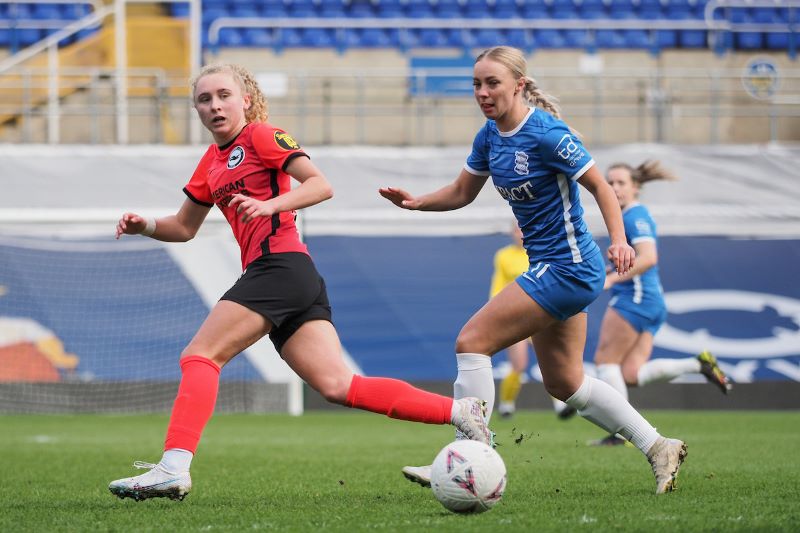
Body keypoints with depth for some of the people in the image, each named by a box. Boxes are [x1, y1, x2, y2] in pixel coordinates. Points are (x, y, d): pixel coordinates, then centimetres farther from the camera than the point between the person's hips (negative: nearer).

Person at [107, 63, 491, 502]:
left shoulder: (260, 135, 0)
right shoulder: (211, 162, 25)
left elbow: (320, 185, -9)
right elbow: (184, 227, 31)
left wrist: (270, 205, -23)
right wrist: (145, 226, 12)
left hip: (280, 265, -8)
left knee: (199, 355, -12)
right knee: (337, 386, -2)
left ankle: (174, 467, -22)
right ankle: (458, 410, -3)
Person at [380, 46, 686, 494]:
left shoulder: (545, 133, -18)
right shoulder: (490, 136, 6)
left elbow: (600, 186, -14)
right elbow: (461, 193, 17)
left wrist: (619, 240, -27)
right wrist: (417, 202, -1)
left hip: (568, 268, -10)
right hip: (551, 269, 10)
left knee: (473, 341, -14)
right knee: (564, 382, 16)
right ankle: (658, 447, 25)